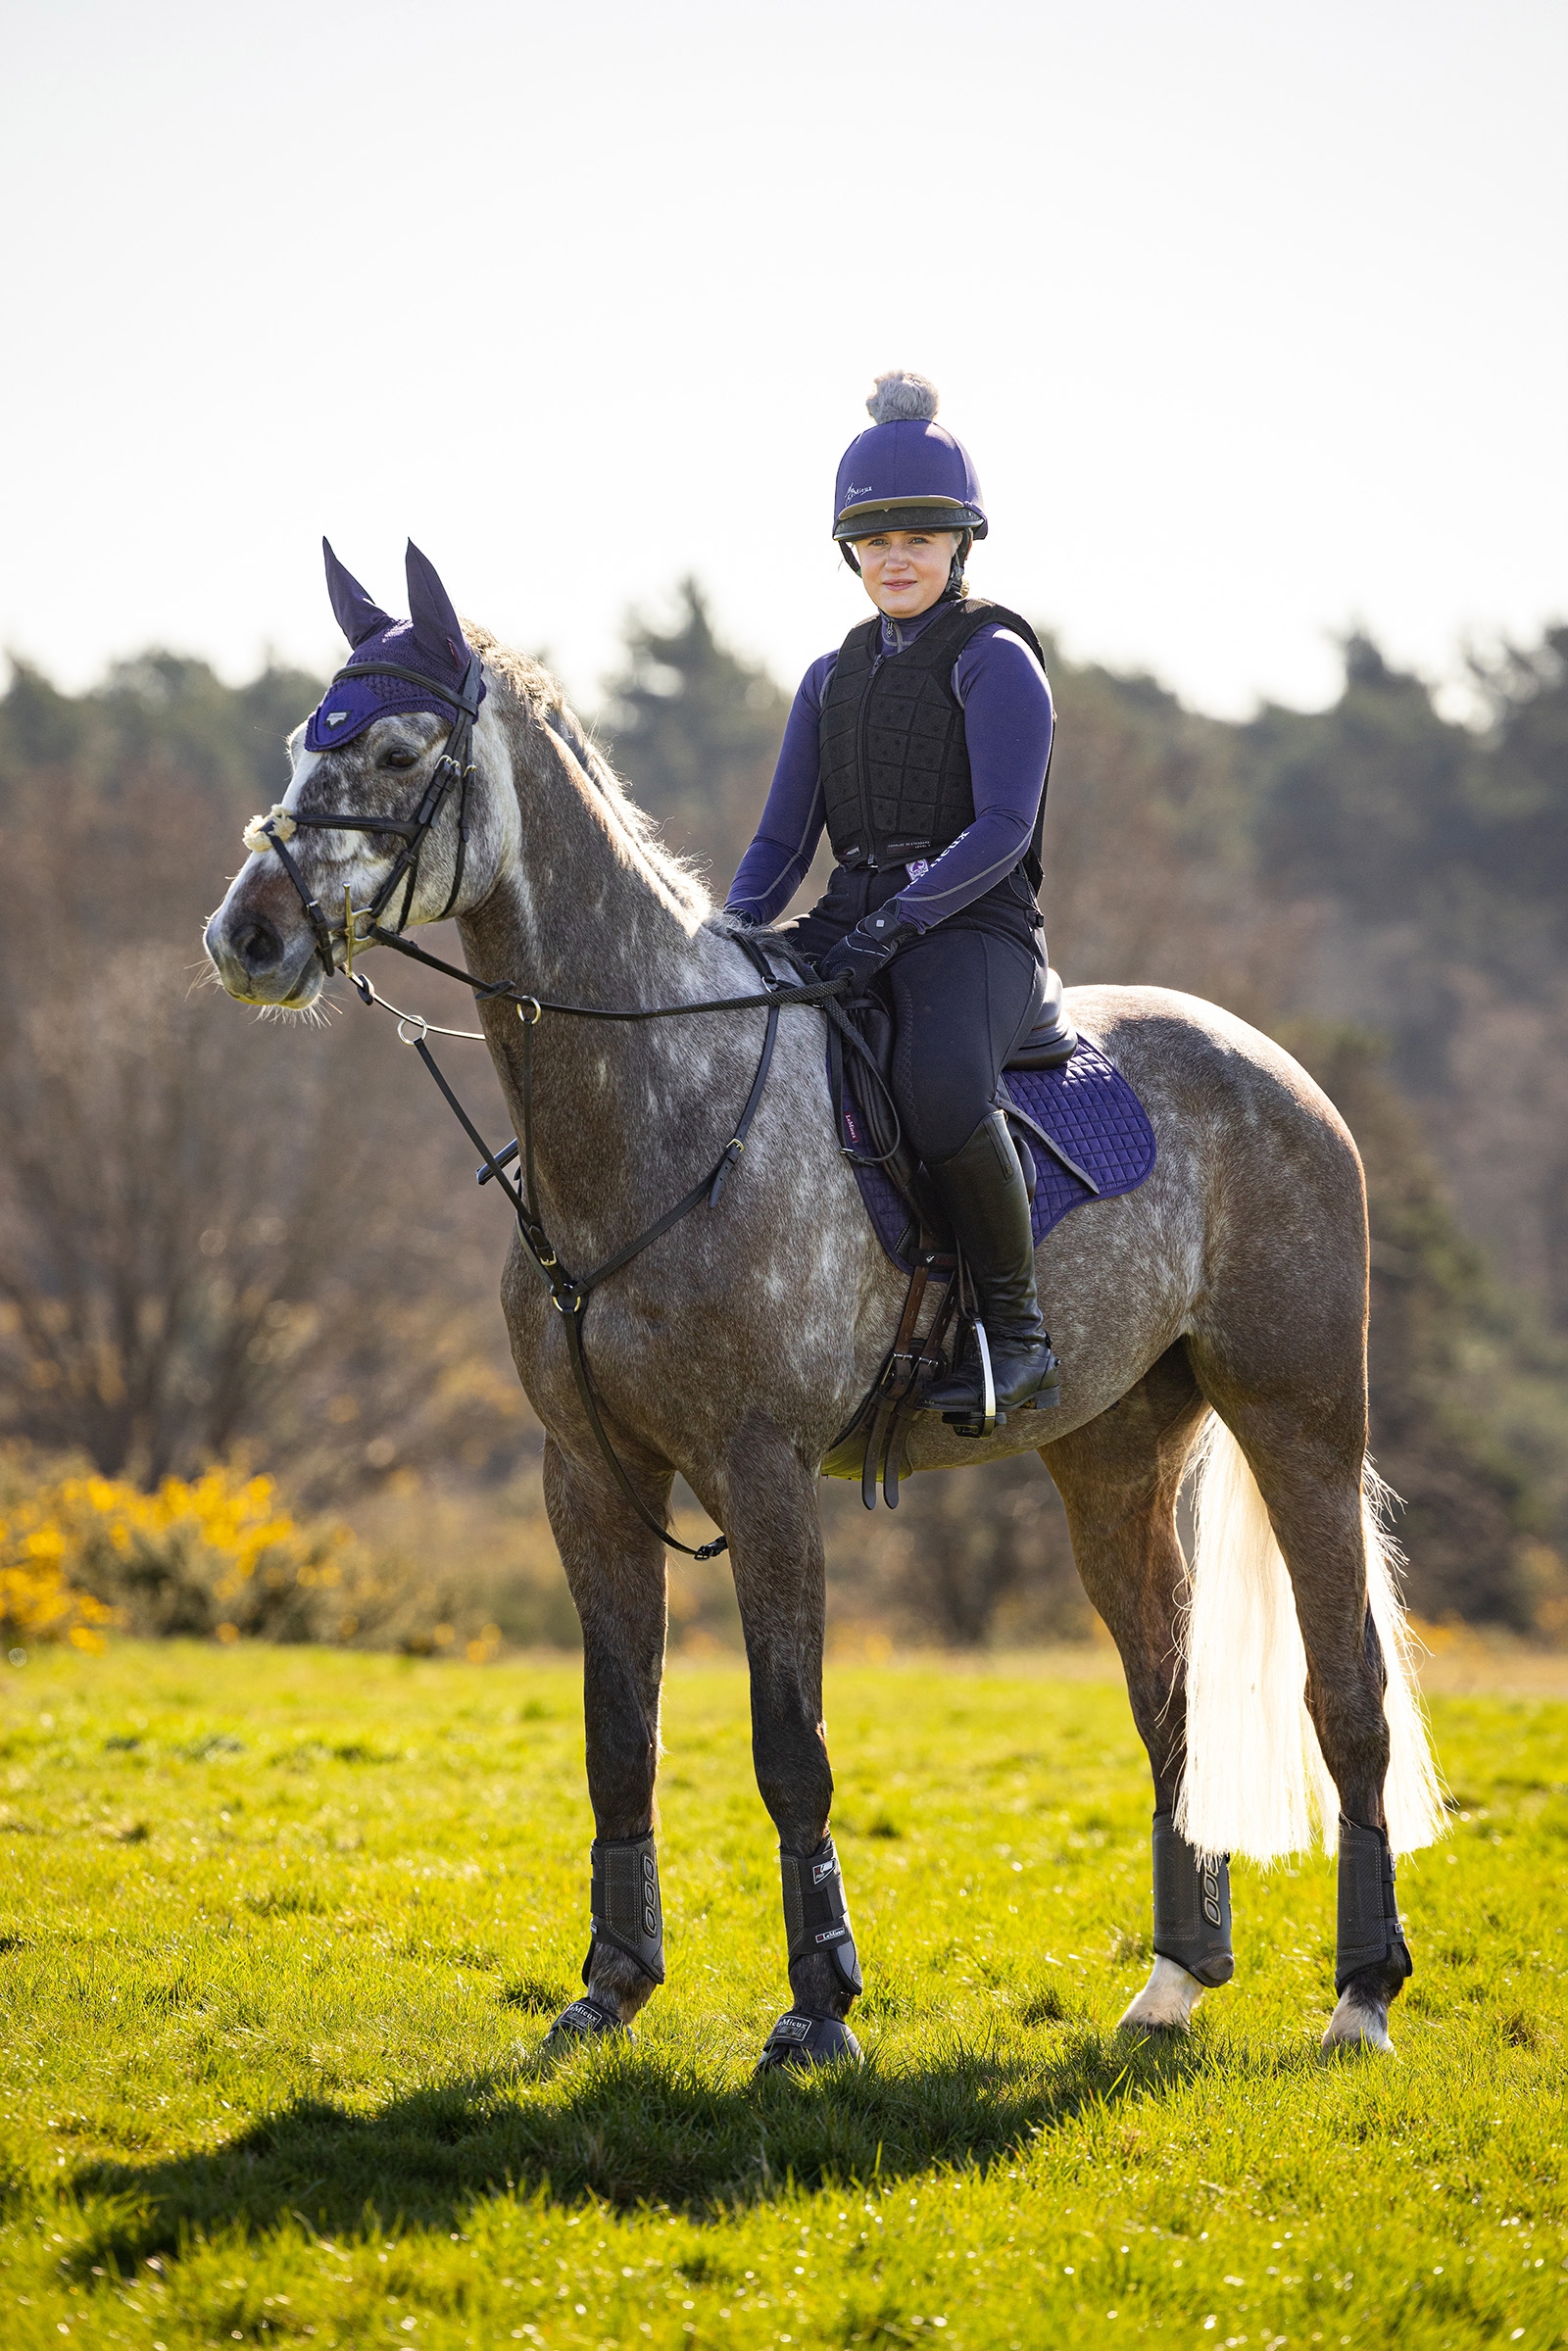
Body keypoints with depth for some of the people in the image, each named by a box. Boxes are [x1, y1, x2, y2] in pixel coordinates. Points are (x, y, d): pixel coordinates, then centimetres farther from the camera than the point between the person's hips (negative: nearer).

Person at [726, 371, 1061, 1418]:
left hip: (973, 929, -7)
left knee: (942, 1083, -38)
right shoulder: (834, 677, 19)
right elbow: (782, 841, 17)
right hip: (852, 922, 7)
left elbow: (1002, 827, -13)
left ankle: (1018, 1332, -24)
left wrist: (894, 922, -23)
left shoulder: (995, 659, -2)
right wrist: (731, 937, -2)